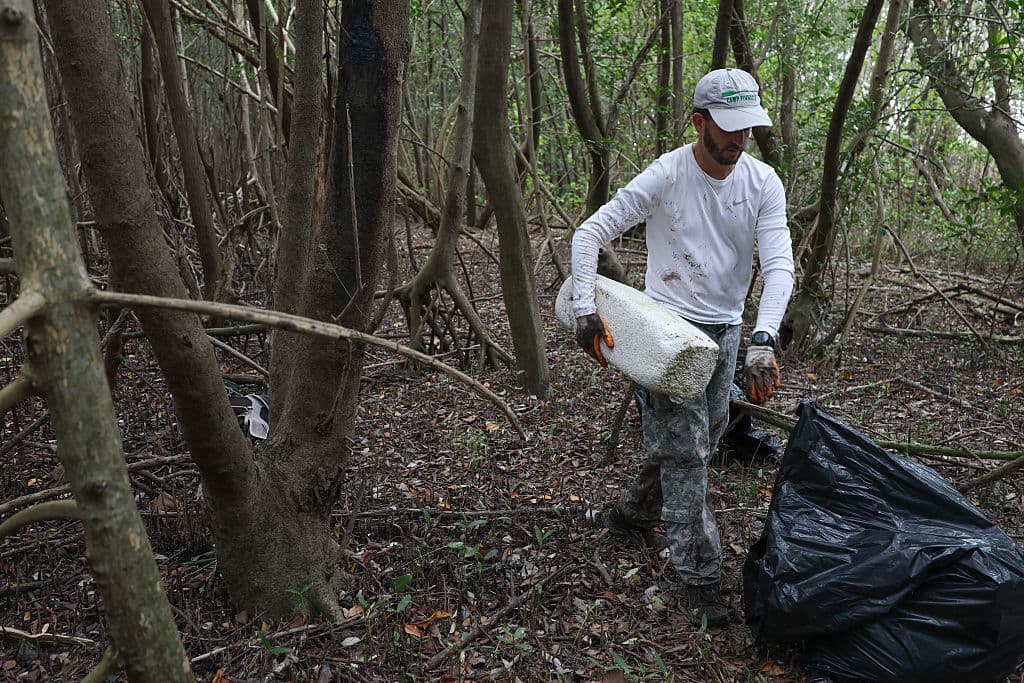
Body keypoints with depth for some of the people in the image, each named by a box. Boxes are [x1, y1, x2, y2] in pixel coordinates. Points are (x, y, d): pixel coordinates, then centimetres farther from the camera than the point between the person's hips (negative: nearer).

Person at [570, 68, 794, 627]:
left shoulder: (763, 183, -5)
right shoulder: (665, 176, -15)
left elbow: (778, 265, -13)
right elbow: (590, 233, -13)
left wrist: (762, 340, -28)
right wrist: (585, 309, -23)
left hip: (726, 329, 5)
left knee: (702, 441, 16)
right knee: (684, 449, -7)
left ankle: (631, 515, 40)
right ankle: (700, 576, 4)